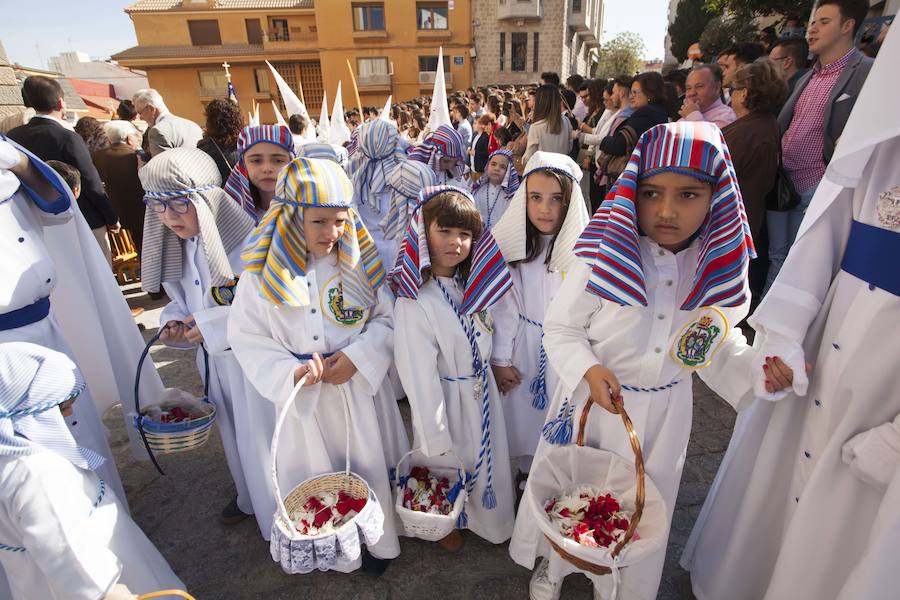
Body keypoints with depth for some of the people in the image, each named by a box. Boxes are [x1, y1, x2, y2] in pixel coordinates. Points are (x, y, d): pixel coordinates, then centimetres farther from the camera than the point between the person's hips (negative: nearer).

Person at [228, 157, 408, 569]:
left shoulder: (359, 263, -6)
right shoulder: (264, 272, -8)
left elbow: (388, 317, -2)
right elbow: (246, 337, -6)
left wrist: (359, 355, -18)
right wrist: (289, 372, -21)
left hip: (360, 389, 1)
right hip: (302, 396, 0)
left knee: (368, 465, 14)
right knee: (317, 473, 16)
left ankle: (377, 539, 40)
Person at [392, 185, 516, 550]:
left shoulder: (471, 284, -2)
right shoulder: (414, 302, -27)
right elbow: (419, 376, -24)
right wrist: (436, 440, -20)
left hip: (482, 392, 7)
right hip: (446, 399, -6)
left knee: (487, 462, 24)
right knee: (448, 469, 17)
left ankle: (490, 520, 53)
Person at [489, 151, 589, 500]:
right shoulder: (512, 245, -6)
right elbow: (504, 305, -4)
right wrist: (500, 359, -3)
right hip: (524, 351, 2)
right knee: (525, 416, 16)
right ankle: (528, 472, 42)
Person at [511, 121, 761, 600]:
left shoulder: (720, 265, -10)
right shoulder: (605, 256, -21)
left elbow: (720, 346, 3)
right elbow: (560, 327, -12)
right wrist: (587, 369, -28)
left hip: (663, 414, 3)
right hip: (590, 402, -3)